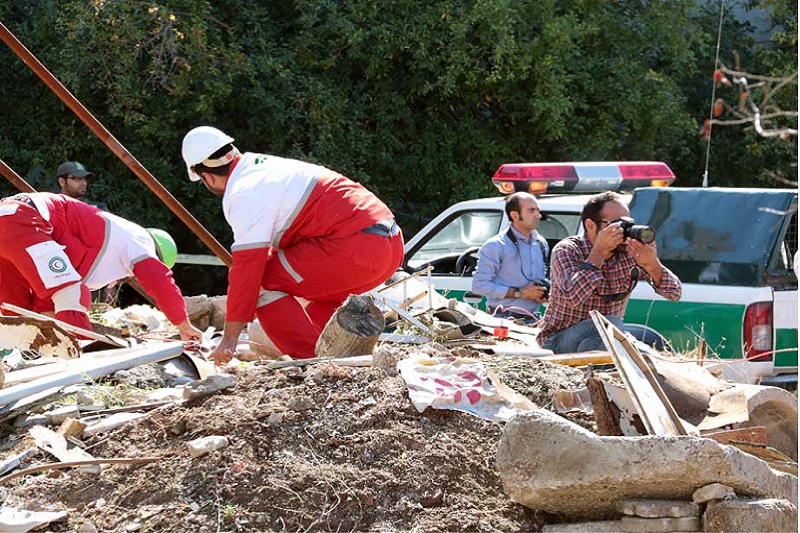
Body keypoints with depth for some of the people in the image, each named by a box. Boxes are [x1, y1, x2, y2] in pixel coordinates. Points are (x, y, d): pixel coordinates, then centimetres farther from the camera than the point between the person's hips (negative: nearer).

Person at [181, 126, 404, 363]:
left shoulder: (244, 195, -7)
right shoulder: (268, 167, 23)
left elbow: (246, 269, -10)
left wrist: (229, 338, -4)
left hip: (357, 249, -10)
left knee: (264, 282, -3)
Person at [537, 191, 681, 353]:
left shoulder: (630, 252, -4)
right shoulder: (566, 250, -16)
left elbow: (674, 294, -10)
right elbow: (572, 297, -36)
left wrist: (652, 265, -30)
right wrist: (600, 250, -33)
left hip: (607, 337, 6)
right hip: (560, 341, -5)